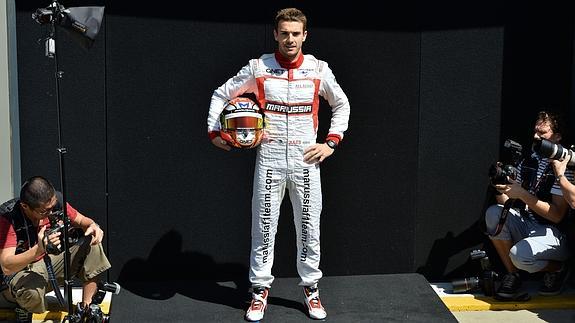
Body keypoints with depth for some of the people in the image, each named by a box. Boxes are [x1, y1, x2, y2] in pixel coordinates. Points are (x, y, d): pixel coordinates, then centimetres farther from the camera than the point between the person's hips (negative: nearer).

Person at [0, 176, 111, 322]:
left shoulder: (55, 201, -14)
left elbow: (81, 221, 5)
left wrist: (93, 226, -22)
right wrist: (39, 249, -50)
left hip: (50, 261, 6)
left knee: (92, 244, -13)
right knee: (33, 292, -41)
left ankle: (87, 307, -6)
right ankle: (24, 309, -1)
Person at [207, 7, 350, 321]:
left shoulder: (318, 69, 2)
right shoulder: (258, 68, -1)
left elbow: (341, 105, 15)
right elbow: (221, 95, 10)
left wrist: (331, 142, 6)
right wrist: (214, 132, 2)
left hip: (305, 160, 1)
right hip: (269, 158, -1)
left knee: (309, 226, 7)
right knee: (264, 226, 4)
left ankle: (311, 287, 21)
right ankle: (260, 289, 16)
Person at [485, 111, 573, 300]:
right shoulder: (528, 160, 9)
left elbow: (557, 215, -19)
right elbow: (507, 202, 10)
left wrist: (522, 194, -25)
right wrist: (501, 190, -14)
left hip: (553, 234, -7)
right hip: (526, 224, 7)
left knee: (519, 254, -32)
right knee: (494, 213, -18)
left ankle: (558, 268, 4)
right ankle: (512, 276, -7)